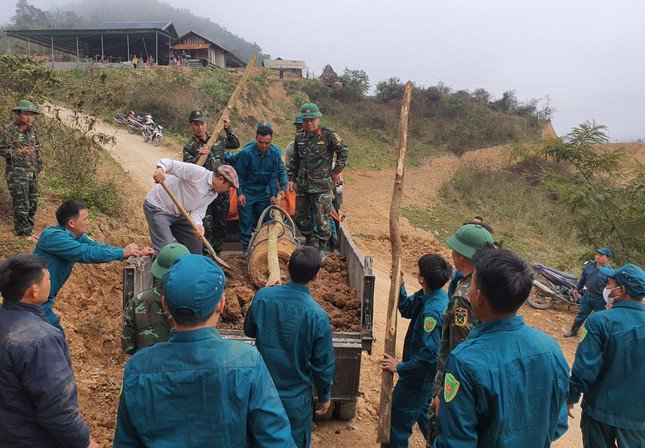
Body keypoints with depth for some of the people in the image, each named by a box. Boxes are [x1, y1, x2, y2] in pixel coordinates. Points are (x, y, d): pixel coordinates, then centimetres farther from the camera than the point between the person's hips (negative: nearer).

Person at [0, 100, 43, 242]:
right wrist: (20, 152, -24)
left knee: (33, 202, 12)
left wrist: (40, 167, 17)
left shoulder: (32, 130, 10)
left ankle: (28, 229, 26)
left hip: (32, 173, 7)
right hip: (16, 173, -7)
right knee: (21, 204, -5)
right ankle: (23, 232, 6)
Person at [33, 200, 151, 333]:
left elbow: (99, 247, 4)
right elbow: (87, 253, -29)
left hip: (43, 299, 9)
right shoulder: (53, 236, -23)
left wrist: (137, 253, -4)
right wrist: (122, 252, -22)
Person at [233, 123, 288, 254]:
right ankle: (246, 247, 13)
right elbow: (239, 175, -8)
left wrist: (273, 195, -4)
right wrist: (240, 193, -10)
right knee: (246, 221, 2)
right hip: (247, 192, -3)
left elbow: (275, 175, -2)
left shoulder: (276, 153, -11)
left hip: (264, 191, 3)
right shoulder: (246, 153, -20)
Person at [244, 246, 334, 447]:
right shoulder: (318, 315, -25)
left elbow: (249, 330, 2)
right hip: (295, 397, -3)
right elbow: (324, 364, -13)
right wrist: (325, 396, 4)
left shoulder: (263, 296, -17)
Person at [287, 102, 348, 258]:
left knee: (322, 218, 0)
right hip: (302, 185, 6)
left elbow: (343, 152, -2)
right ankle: (311, 241, 32)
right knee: (300, 217, 12)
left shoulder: (328, 135, -7)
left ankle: (322, 247, 18)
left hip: (321, 185, -6)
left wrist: (336, 171, -2)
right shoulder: (299, 137, 10)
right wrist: (291, 178, 12)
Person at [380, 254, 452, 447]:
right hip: (424, 374, 10)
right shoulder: (427, 294, -5)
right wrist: (399, 286, -3)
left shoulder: (432, 311, -34)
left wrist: (400, 368, -22)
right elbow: (407, 309, 11)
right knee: (421, 412, 30)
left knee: (398, 419, 7)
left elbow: (429, 354, -32)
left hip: (420, 376, -10)